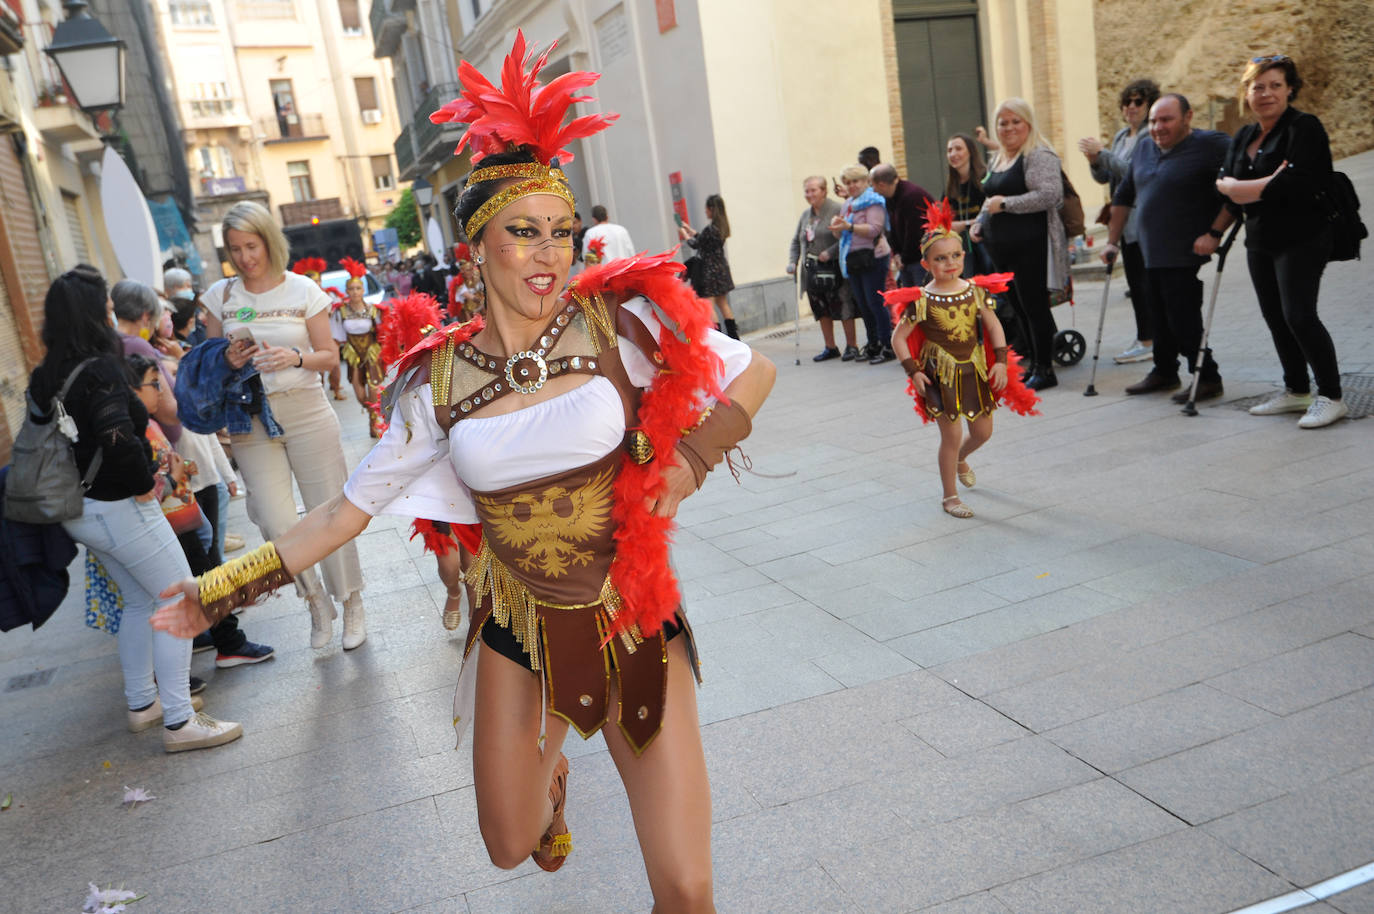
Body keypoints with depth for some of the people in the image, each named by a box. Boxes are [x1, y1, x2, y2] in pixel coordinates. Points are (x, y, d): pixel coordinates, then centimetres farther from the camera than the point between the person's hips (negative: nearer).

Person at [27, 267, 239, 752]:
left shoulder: (45, 377, 5)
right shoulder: (100, 368, -21)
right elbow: (116, 434, -35)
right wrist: (144, 485, -20)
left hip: (78, 509, 9)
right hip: (120, 510, -9)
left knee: (139, 601, 23)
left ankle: (142, 702, 34)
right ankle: (179, 722, 5)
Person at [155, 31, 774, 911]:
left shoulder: (618, 322, -10)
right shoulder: (441, 382, -5)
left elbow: (754, 371, 1)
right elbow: (349, 509, 3)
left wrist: (691, 462, -11)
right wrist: (225, 586, 6)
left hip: (632, 620, -1)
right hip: (518, 630, 2)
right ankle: (549, 766, 55)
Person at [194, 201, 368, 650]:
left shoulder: (302, 290, -1)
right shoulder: (221, 295, 4)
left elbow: (330, 356, 2)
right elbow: (209, 357, 12)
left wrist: (296, 357, -18)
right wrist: (228, 360, -10)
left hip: (306, 413, -1)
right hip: (251, 420, 2)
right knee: (276, 522, -6)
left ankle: (351, 605, 20)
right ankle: (316, 600, 18)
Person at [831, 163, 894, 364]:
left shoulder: (873, 201, -6)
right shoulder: (847, 204, 19)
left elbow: (874, 229, -19)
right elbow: (839, 234, 18)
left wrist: (849, 226, -27)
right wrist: (837, 226, -4)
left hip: (872, 257, -8)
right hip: (852, 260, 8)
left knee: (875, 302, -9)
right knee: (863, 305, 10)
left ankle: (888, 346, -4)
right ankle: (873, 345, 18)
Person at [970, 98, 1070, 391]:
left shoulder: (1038, 155, -9)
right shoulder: (997, 160, 19)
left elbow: (1049, 194, -21)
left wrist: (1005, 204, -19)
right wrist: (979, 223, 13)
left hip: (1030, 246, -9)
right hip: (1002, 247, 9)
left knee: (1034, 306, -6)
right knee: (1020, 307, 12)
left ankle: (1044, 369, 2)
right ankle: (1034, 365, 21)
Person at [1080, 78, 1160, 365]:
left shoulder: (1153, 136, -9)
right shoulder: (1121, 136, 17)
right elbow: (1104, 178, 18)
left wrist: (1102, 153, -18)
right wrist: (1094, 160, -2)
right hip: (1126, 221, 9)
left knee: (1142, 281, -8)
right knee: (1135, 281, 11)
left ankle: (1147, 342, -3)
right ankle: (1147, 339, 19)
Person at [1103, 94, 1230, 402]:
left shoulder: (1212, 145, -8)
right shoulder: (1143, 149, 15)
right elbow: (1123, 197, 24)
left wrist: (1214, 233, -18)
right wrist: (1112, 241, 22)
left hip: (1186, 255, -7)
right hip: (1149, 255, 7)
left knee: (1183, 320, -7)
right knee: (1159, 319, 13)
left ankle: (1208, 378, 6)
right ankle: (1164, 372, 28)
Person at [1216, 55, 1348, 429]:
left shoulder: (1304, 128, -9)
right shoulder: (1243, 137, 14)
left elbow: (1296, 183, -21)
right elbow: (1224, 183, 6)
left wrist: (1247, 188, -12)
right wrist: (1268, 183, -12)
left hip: (1301, 240, -7)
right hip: (1259, 242, 8)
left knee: (1299, 315, -13)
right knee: (1274, 316, 10)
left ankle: (1330, 397, -3)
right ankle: (1296, 390, 23)